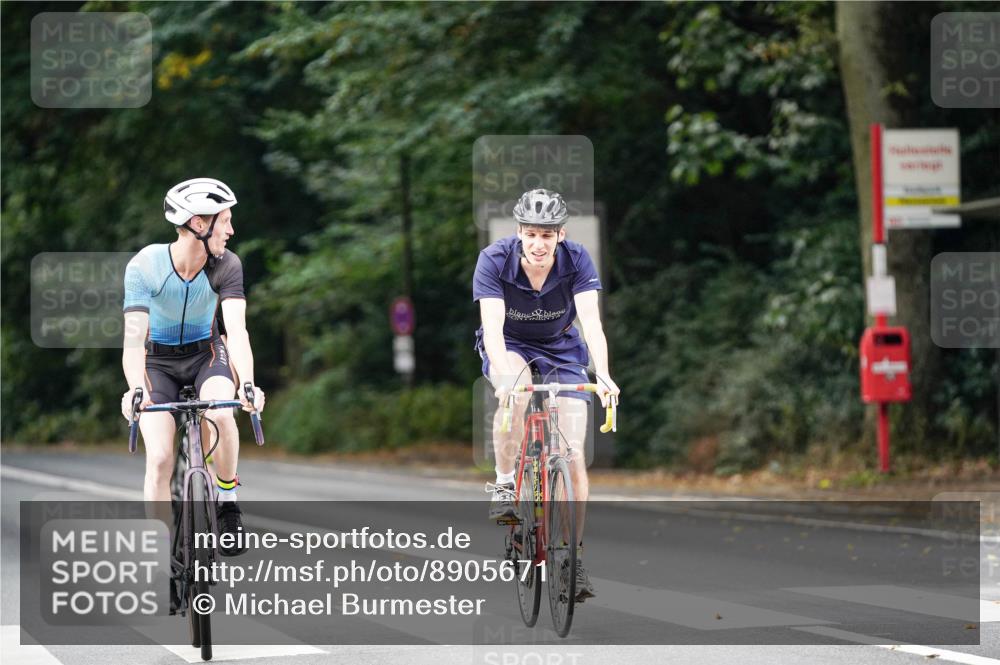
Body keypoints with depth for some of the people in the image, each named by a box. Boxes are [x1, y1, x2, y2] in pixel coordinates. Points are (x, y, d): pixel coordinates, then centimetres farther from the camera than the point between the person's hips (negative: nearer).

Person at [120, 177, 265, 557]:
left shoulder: (226, 265, -20)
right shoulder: (144, 266, -25)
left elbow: (236, 330, -30)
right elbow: (134, 337, -32)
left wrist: (247, 382, -48)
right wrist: (135, 389, -51)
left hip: (206, 353, 1)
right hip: (158, 360, -1)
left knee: (220, 412, -32)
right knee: (160, 459, -16)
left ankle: (228, 500, -9)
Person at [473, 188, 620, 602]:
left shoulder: (576, 260, -23)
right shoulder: (494, 260, -26)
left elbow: (591, 321, -32)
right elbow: (492, 323, -35)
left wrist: (603, 374, -48)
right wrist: (504, 373, -52)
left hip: (561, 349, 1)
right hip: (509, 346, -1)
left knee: (573, 455, -9)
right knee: (516, 392, -38)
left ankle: (574, 556, -1)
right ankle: (503, 485, -19)